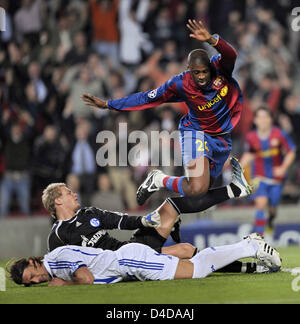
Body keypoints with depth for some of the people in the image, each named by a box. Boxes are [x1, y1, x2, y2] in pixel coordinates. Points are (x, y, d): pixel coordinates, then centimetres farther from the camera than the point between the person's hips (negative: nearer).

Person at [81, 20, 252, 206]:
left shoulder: (219, 68, -15)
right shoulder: (181, 84, -16)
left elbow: (231, 55, -38)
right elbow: (148, 98, -5)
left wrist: (211, 40, -59)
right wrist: (108, 105, -1)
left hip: (222, 138, 3)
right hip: (197, 133, -3)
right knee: (196, 189, -23)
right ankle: (159, 180, 4)